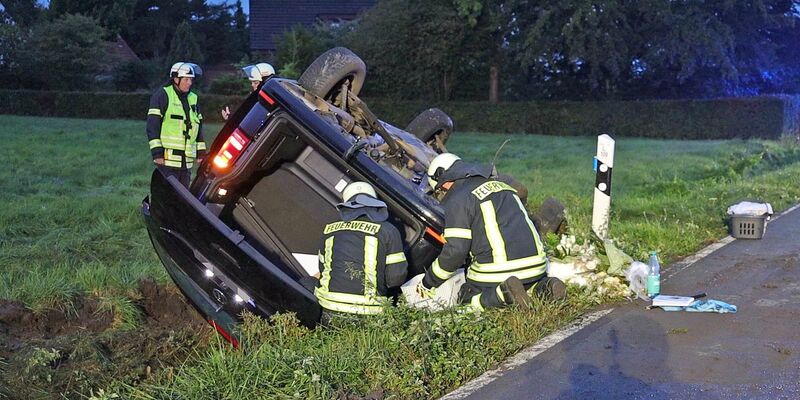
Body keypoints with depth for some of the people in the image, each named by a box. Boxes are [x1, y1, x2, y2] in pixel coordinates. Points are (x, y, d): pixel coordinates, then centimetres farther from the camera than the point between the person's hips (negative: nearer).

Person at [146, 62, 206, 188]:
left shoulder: (193, 99, 17)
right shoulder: (162, 95, -4)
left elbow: (199, 127, 22)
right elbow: (152, 126, -9)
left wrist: (201, 153, 15)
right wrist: (157, 153, -14)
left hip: (186, 162, 7)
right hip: (167, 159, -7)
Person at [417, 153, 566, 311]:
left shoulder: (457, 200, -5)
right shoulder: (499, 185, 20)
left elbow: (455, 250, -10)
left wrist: (427, 283, 4)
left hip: (498, 270, -7)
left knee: (466, 298, 11)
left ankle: (503, 293, -14)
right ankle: (542, 286, 3)